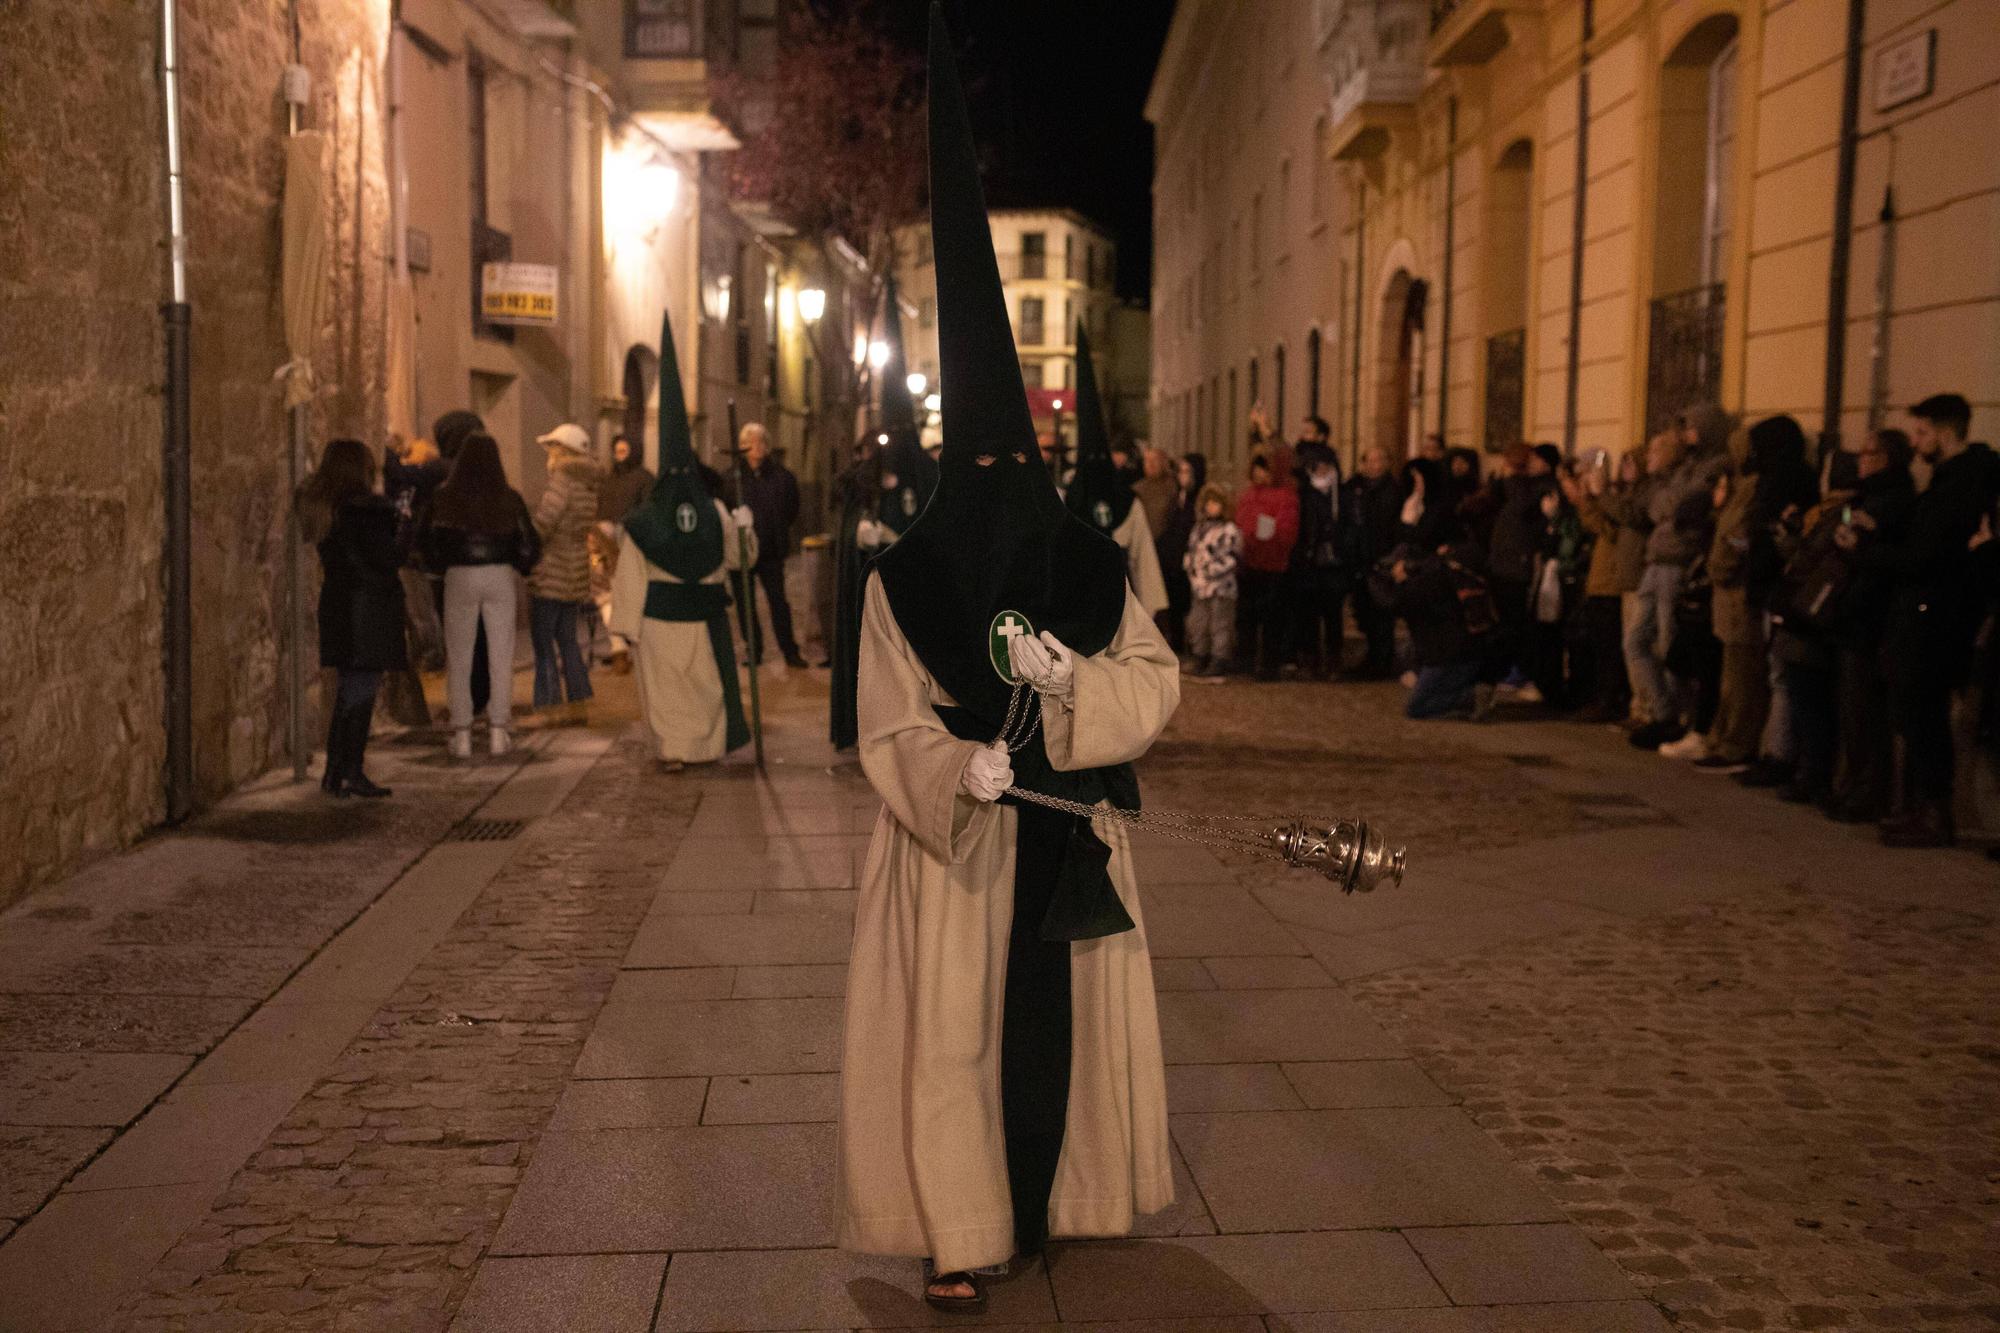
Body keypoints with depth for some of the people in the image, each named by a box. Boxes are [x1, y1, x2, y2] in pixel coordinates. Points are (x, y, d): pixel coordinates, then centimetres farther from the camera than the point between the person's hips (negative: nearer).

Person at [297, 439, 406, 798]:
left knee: (347, 690, 15)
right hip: (369, 607, -8)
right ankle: (350, 772, -1)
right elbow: (386, 557, -18)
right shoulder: (368, 509, -16)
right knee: (362, 691, -2)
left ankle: (335, 772, 17)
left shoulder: (318, 506, 9)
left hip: (336, 604, 8)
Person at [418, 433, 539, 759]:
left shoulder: (445, 497, -3)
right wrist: (517, 569, 16)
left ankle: (462, 735, 8)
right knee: (500, 657, 7)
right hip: (500, 577, 1)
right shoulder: (509, 499, -2)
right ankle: (498, 732, 7)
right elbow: (530, 545, -1)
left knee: (459, 659, 8)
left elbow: (425, 541, -1)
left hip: (459, 577, 0)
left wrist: (440, 567, 15)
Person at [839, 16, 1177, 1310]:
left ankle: (1047, 1197, 28)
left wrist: (1073, 680, -21)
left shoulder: (1093, 566, 1)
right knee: (954, 1028, 0)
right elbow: (892, 730, -8)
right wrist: (962, 770, -27)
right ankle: (961, 1231, 10)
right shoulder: (904, 580, -5)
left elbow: (1156, 681, -2)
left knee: (1061, 1016, 9)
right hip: (952, 841, -2)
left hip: (1066, 837, 2)